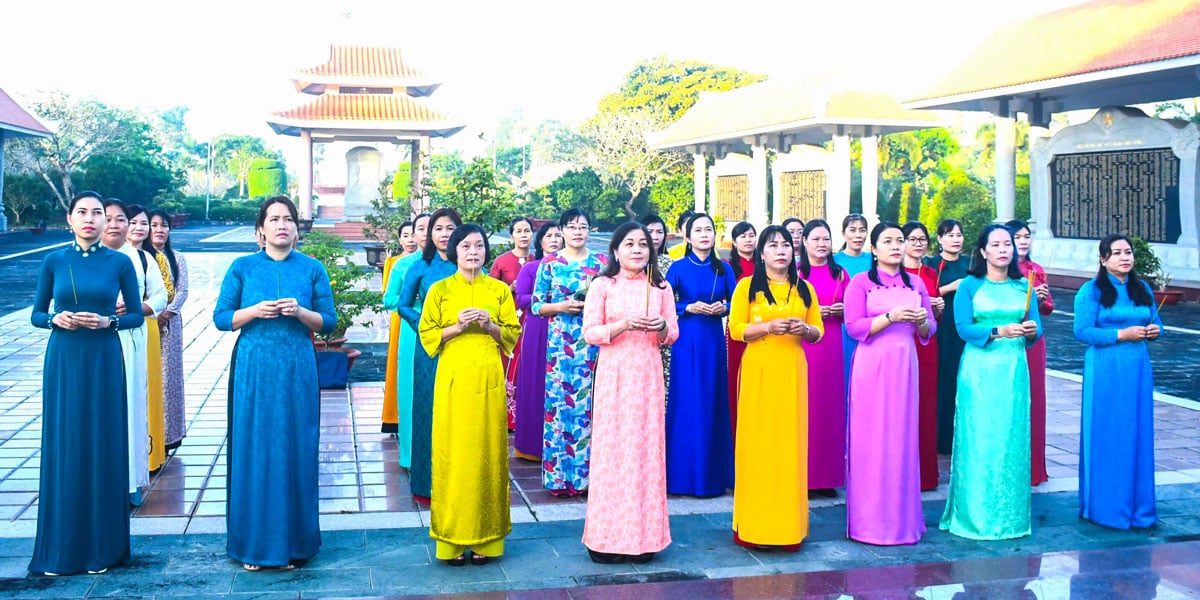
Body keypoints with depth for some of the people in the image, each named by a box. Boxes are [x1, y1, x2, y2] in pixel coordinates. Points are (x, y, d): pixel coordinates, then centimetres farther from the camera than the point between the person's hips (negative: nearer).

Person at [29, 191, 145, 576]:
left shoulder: (119, 263, 0)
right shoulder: (54, 262, 4)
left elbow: (137, 315, 4)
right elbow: (36, 315, 9)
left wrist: (108, 321, -13)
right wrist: (56, 319, -12)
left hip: (103, 361, -1)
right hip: (63, 360, 1)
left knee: (102, 447, 2)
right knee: (63, 447, 3)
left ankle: (101, 544, 12)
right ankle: (62, 547, 12)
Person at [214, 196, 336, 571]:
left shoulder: (312, 269, 5)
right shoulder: (243, 268, 4)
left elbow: (329, 322, 5)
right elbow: (221, 319, 4)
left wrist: (300, 311, -13)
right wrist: (254, 310, -12)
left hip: (298, 370, 1)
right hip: (254, 370, 0)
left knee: (295, 450, 3)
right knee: (254, 449, 2)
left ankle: (292, 540, 15)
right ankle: (253, 544, 12)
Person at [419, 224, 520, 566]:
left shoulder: (499, 290, 9)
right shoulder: (440, 290, 5)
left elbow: (513, 334, 9)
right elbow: (427, 335, 3)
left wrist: (490, 326, -9)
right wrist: (458, 326, -12)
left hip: (488, 378, 1)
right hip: (453, 377, -1)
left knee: (487, 451, 1)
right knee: (453, 451, -3)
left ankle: (484, 538, 8)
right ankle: (453, 539, 4)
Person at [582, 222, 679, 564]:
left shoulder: (660, 287, 10)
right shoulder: (602, 285, 1)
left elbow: (673, 334, 12)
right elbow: (590, 332, -3)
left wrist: (661, 327, -11)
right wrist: (624, 325, -17)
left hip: (648, 375, 3)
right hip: (613, 373, -2)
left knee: (647, 447, 2)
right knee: (612, 447, -4)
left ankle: (643, 534, 10)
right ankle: (608, 536, 4)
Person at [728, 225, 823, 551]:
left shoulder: (804, 289, 14)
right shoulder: (747, 286, 4)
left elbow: (818, 332, 15)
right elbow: (735, 329, -2)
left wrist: (804, 329, -6)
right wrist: (769, 327, -15)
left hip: (792, 371, 3)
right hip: (758, 370, -3)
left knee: (791, 441, 2)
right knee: (757, 442, -2)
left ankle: (788, 524, 10)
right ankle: (754, 526, 4)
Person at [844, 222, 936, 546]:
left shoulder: (915, 284, 13)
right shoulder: (860, 283, 1)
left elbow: (929, 331, 14)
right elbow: (854, 327, -9)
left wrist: (922, 321, -8)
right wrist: (891, 316, -19)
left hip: (905, 365, 4)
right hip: (872, 366, -4)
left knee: (904, 437, 4)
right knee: (871, 438, -4)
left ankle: (902, 516, 13)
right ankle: (870, 519, 4)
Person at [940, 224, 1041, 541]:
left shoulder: (1023, 286, 12)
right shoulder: (970, 286, 1)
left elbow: (1037, 327, 9)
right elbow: (963, 328, -9)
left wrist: (1032, 331, -14)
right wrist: (1000, 331, -22)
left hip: (1014, 369, 3)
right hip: (979, 370, -3)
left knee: (1013, 438, 2)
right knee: (978, 438, -4)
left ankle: (1010, 515, 11)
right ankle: (975, 515, 4)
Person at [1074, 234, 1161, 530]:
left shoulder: (1143, 289, 11)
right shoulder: (1091, 291, -5)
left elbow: (1156, 322, 19)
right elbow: (1082, 331, -12)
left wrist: (1155, 330, -4)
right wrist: (1122, 334, -18)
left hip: (1138, 370, 5)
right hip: (1105, 372, -5)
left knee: (1138, 437, 7)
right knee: (1106, 438, 0)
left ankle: (1137, 505, 17)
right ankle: (1105, 507, 10)